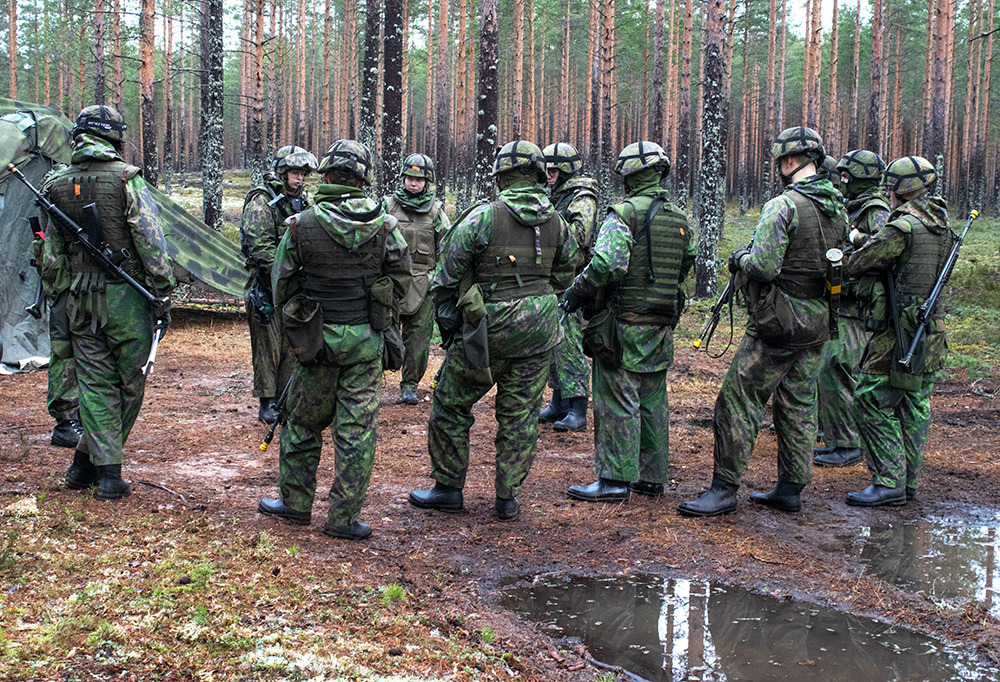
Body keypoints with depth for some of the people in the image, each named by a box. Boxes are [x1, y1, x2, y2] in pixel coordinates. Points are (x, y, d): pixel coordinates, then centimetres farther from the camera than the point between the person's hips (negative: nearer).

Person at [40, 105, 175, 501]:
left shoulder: (56, 187, 6)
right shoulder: (126, 179, -9)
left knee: (95, 384, 9)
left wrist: (60, 300, 20)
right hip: (125, 298, -4)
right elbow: (151, 243, -13)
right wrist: (163, 294, -6)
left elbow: (51, 258, 10)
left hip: (80, 300, 4)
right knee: (127, 383, 8)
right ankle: (98, 465, 15)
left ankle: (96, 467, 9)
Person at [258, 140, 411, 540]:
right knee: (357, 428, 5)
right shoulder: (383, 225, -6)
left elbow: (282, 283, 0)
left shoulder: (301, 225, -9)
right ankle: (344, 518, 8)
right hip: (366, 340, 1)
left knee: (303, 421, 16)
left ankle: (295, 502, 26)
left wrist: (292, 329, 15)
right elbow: (401, 277, 5)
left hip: (317, 338, 0)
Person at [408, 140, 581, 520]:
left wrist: (445, 319, 4)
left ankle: (448, 488, 18)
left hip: (488, 327, -4)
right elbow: (565, 274, 15)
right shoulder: (556, 222, 3)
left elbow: (448, 273, -9)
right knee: (520, 414, 12)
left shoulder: (484, 217, -12)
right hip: (539, 327, 5)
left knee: (451, 404, 11)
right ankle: (507, 497, 16)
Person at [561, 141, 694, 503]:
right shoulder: (680, 219, 10)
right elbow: (687, 265, 20)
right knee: (652, 402, 13)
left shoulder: (625, 213, -13)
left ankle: (616, 480, 0)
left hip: (626, 323, -7)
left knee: (618, 402, -3)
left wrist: (576, 293, -11)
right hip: (663, 324, 7)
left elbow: (606, 265, -24)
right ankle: (652, 477, 20)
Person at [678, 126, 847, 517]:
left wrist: (741, 259, -3)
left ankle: (724, 489, -1)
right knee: (799, 405, 14)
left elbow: (764, 267, -23)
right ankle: (791, 489, 20)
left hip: (780, 325, -8)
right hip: (818, 323, 8)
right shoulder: (838, 209, 8)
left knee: (739, 400, -3)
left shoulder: (783, 206, -17)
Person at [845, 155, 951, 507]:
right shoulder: (941, 226, 9)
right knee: (914, 405, 14)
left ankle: (889, 483, -5)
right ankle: (908, 480, 22)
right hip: (932, 331, 9)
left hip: (900, 332, -9)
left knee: (872, 402, -3)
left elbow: (857, 264, -12)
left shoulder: (903, 228, -17)